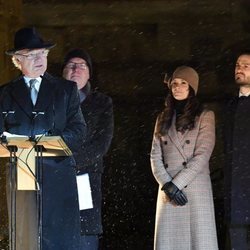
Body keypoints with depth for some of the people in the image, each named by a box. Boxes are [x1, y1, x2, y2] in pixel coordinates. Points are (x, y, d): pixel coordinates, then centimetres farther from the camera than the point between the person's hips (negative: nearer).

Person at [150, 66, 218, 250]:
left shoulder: (205, 116, 4)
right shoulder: (164, 118, 17)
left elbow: (202, 155, -6)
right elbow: (155, 156, 10)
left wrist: (177, 184, -12)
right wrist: (167, 185, -6)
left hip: (196, 189, -4)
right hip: (168, 191, 4)